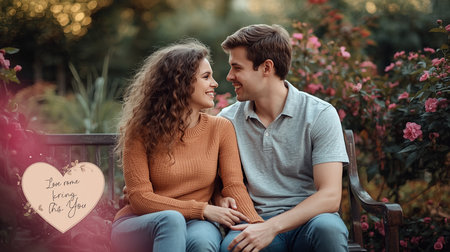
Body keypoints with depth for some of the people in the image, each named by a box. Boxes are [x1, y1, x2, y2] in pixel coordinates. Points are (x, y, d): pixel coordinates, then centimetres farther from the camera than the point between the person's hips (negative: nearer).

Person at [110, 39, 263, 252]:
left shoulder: (221, 128, 4)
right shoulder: (141, 131, -4)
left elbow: (234, 185, -6)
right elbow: (139, 197, -9)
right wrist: (203, 209, -18)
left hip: (195, 224, 1)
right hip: (137, 225, -1)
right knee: (171, 219, -36)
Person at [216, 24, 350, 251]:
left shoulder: (320, 115, -5)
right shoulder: (228, 119, 6)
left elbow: (330, 196, -13)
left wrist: (271, 227, -25)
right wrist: (222, 200, -7)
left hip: (309, 219, 0)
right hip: (257, 222, 1)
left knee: (327, 227, -37)